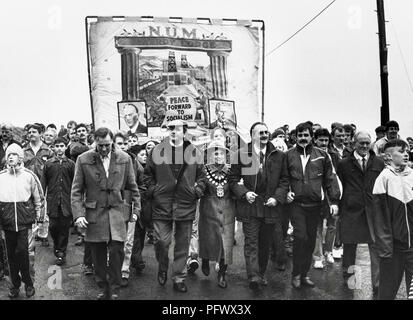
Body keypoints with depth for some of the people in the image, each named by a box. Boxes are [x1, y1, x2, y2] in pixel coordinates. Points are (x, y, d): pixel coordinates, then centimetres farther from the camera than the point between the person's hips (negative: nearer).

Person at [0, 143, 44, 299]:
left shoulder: (29, 175, 0)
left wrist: (39, 218, 4)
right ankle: (15, 284, 24)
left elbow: (38, 198, 6)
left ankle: (28, 283, 11)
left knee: (22, 251, -8)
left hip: (25, 221, -2)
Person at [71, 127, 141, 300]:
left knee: (117, 251, -6)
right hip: (94, 213, 0)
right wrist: (78, 214, -8)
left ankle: (115, 290, 12)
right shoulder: (83, 160, -2)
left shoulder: (125, 159, 2)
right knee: (98, 254, 6)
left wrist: (136, 209, 6)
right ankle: (103, 288, 25)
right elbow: (76, 190, 0)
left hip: (117, 211, 0)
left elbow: (133, 187, 9)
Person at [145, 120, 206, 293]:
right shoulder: (157, 151, 2)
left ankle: (179, 279, 21)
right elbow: (148, 173, 10)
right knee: (161, 241, -1)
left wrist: (198, 191, -1)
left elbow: (201, 174, 11)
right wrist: (152, 191, 1)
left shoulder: (194, 152, 4)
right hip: (162, 204, -1)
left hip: (186, 205, 1)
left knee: (183, 244, 8)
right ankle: (162, 268, 30)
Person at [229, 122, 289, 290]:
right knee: (251, 243, -6)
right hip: (249, 206, -2)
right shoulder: (241, 154, 0)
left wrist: (277, 197, -5)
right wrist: (244, 193, -12)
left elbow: (284, 180, 9)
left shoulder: (279, 156, 6)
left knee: (265, 243, 12)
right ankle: (253, 277, -9)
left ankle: (261, 274, 25)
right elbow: (233, 179, 3)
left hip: (270, 206, 3)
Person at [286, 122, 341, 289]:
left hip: (315, 205, 2)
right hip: (296, 204, -2)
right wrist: (286, 192, -4)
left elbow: (330, 179, 5)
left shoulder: (322, 155, 4)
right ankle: (296, 274, 6)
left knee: (310, 240, 9)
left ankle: (304, 274, 22)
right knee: (300, 238, -10)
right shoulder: (289, 155, 3)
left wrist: (334, 200, -1)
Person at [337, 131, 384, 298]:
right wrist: (339, 208, 0)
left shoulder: (379, 163, 7)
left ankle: (378, 285, 8)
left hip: (374, 211, 1)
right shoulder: (344, 164, 3)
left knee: (377, 248, -1)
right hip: (351, 211, -1)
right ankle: (347, 272, 32)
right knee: (349, 245, 11)